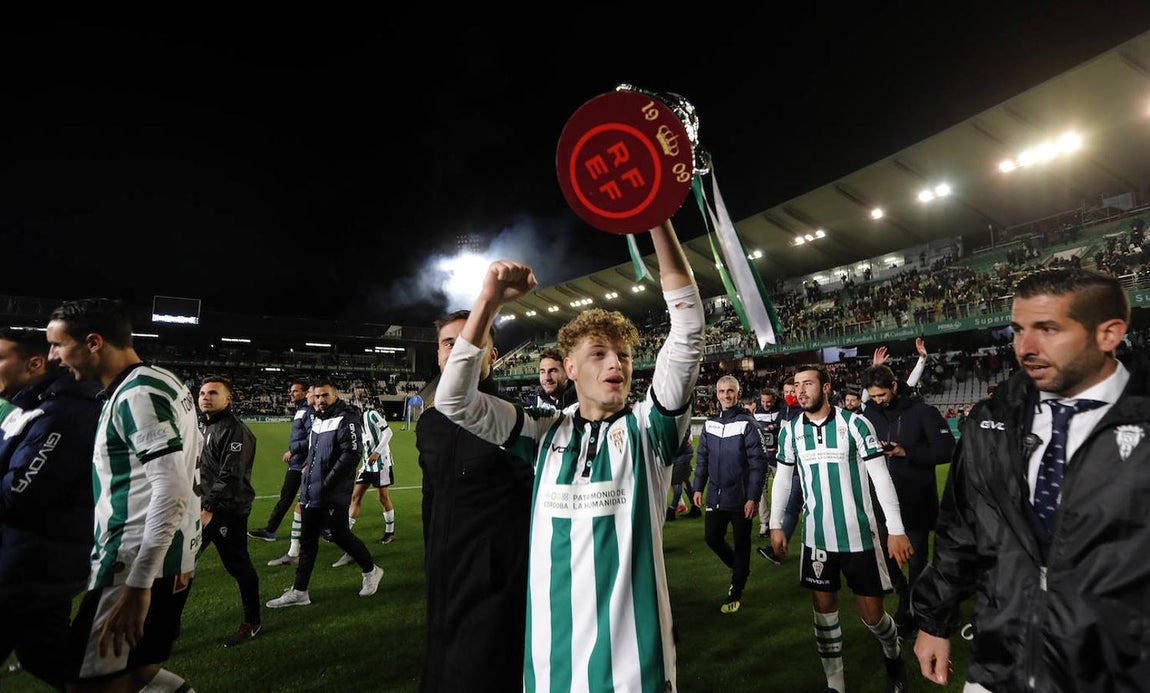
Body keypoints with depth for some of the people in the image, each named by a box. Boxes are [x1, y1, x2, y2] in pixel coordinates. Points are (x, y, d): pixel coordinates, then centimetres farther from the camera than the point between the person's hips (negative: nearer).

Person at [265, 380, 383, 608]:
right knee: (307, 540, 12)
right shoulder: (317, 420, 14)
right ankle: (299, 591, 22)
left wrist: (326, 483, -20)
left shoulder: (346, 420, -14)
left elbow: (351, 455, -21)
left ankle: (371, 571, 24)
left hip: (333, 495, -8)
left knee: (340, 535, 2)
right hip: (310, 493, 8)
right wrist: (307, 465, 11)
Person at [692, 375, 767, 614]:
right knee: (712, 538, 10)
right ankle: (739, 568, 38)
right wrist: (698, 488, 9)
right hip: (715, 496, 5)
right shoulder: (710, 423, 5)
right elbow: (702, 458, 12)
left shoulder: (747, 423, -11)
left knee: (741, 544, 9)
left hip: (741, 498, -5)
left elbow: (758, 462, -13)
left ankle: (736, 592, 26)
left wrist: (753, 498, -16)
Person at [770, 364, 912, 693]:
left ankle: (893, 654, 42)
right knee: (824, 608, 10)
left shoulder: (854, 423, -10)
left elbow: (880, 477, -8)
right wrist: (775, 524, 5)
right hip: (817, 537, 3)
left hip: (859, 534, -2)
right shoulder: (790, 430, -1)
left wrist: (896, 529, -11)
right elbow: (783, 479, 8)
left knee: (872, 613, 8)